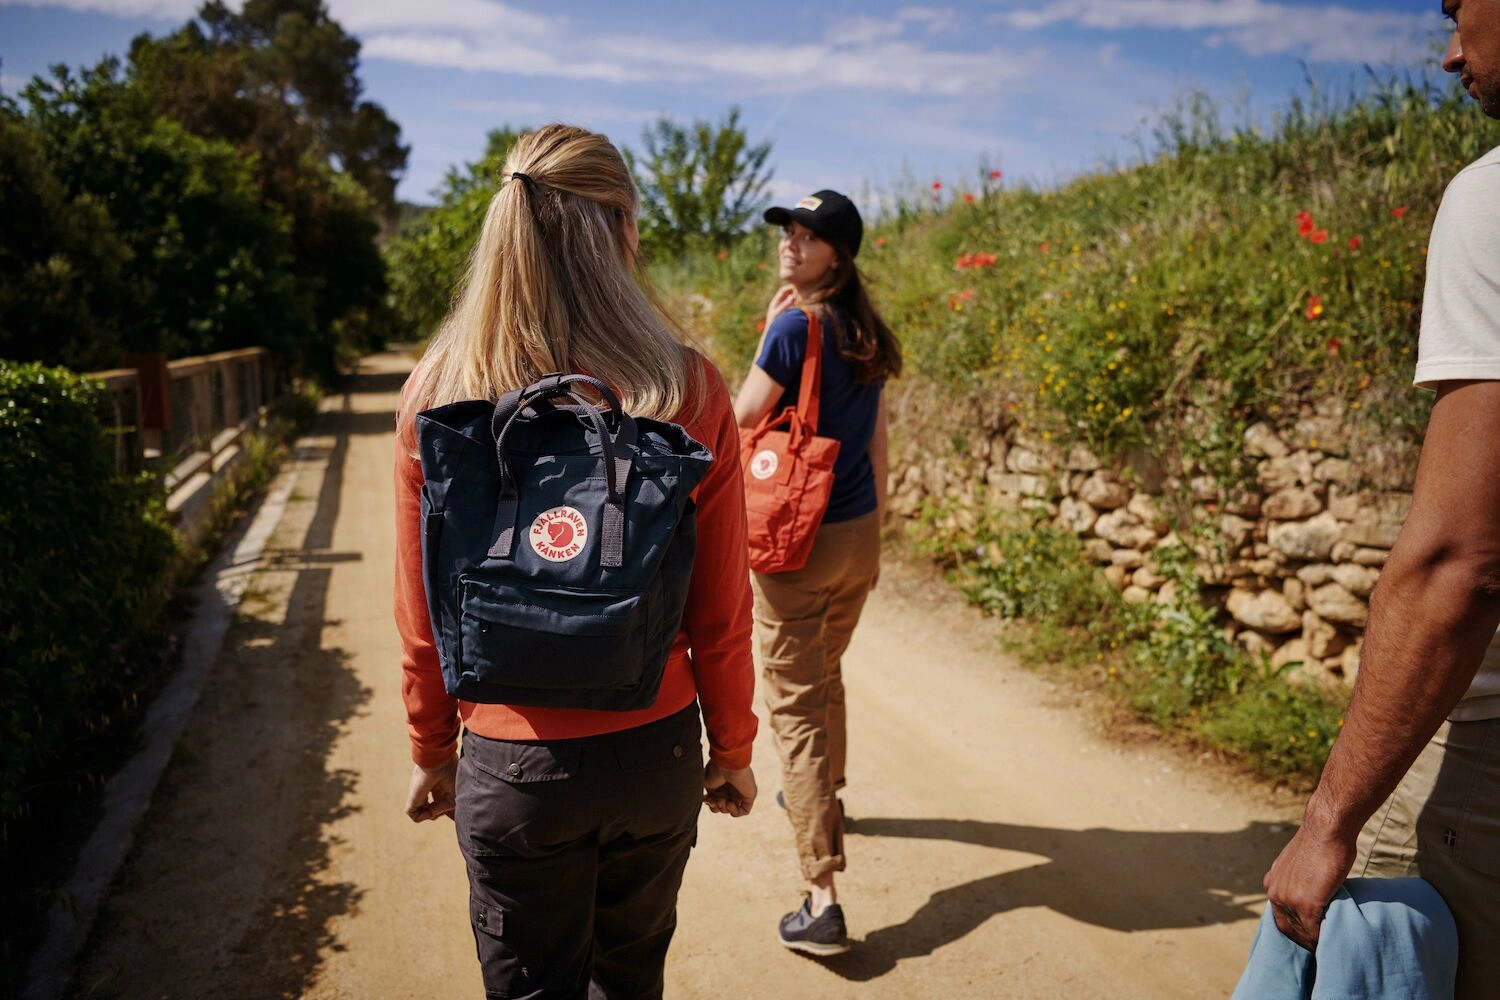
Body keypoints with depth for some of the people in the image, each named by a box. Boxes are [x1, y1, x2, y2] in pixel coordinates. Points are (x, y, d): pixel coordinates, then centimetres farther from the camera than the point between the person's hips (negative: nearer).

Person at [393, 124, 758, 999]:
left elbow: (425, 618, -4)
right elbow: (722, 613, -7)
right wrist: (733, 747, 9)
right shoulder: (690, 392, -13)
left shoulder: (439, 394, -12)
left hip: (512, 765, -1)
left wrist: (432, 752, 11)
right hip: (656, 754, 1)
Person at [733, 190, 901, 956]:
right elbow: (877, 445, 11)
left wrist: (770, 328, -3)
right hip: (857, 533, 8)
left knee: (795, 705, -3)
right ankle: (824, 794, 51)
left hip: (797, 539, -7)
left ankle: (822, 900, -3)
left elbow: (742, 418, -6)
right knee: (825, 675, 28)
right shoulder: (869, 334, 6)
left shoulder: (795, 327, -16)